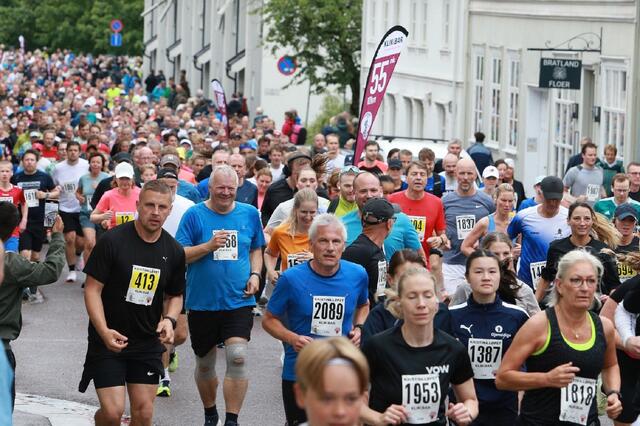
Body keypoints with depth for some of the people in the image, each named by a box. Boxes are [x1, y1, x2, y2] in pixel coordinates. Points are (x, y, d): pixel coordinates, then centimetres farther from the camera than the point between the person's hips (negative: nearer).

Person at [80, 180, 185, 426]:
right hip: (108, 340, -4)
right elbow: (92, 289, -10)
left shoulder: (173, 251, 2)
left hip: (148, 343, 4)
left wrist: (169, 319, -7)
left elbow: (175, 295, 15)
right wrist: (104, 331, -22)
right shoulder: (113, 241, -12)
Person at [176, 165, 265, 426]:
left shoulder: (249, 214, 5)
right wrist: (209, 246, -20)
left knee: (238, 358, -17)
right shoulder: (195, 215, -4)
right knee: (204, 364, 12)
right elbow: (179, 255, -6)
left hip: (238, 301, 0)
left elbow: (256, 249, 17)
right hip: (202, 303, 0)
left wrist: (255, 274, -1)